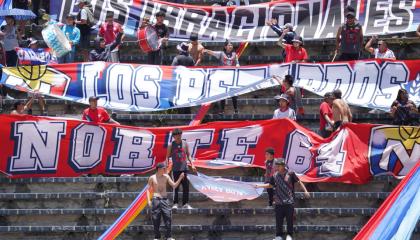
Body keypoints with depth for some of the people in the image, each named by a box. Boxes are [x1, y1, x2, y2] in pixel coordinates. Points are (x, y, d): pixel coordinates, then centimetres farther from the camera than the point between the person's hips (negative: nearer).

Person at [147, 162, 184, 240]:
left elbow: (174, 186, 6)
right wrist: (148, 200, -5)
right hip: (156, 199, -2)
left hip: (164, 199, 2)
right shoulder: (152, 178, 1)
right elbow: (148, 189, 4)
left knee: (168, 217, -6)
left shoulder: (166, 177, 7)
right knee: (156, 219, -2)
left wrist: (180, 179, -7)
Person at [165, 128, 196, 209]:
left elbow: (188, 155, 14)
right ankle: (175, 204, 5)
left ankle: (185, 204, 9)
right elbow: (167, 157, 4)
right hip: (176, 169, -3)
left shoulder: (185, 143, 8)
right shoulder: (171, 145, 1)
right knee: (176, 187, -2)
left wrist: (192, 164, 6)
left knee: (186, 186, 1)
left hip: (184, 168, 3)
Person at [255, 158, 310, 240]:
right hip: (278, 202, 3)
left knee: (289, 219, 0)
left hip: (289, 202, -3)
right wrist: (259, 186, 12)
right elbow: (270, 185, 19)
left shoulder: (290, 174, -4)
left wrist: (305, 191, -5)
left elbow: (299, 182, 2)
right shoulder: (275, 176, 4)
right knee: (278, 220, 3)